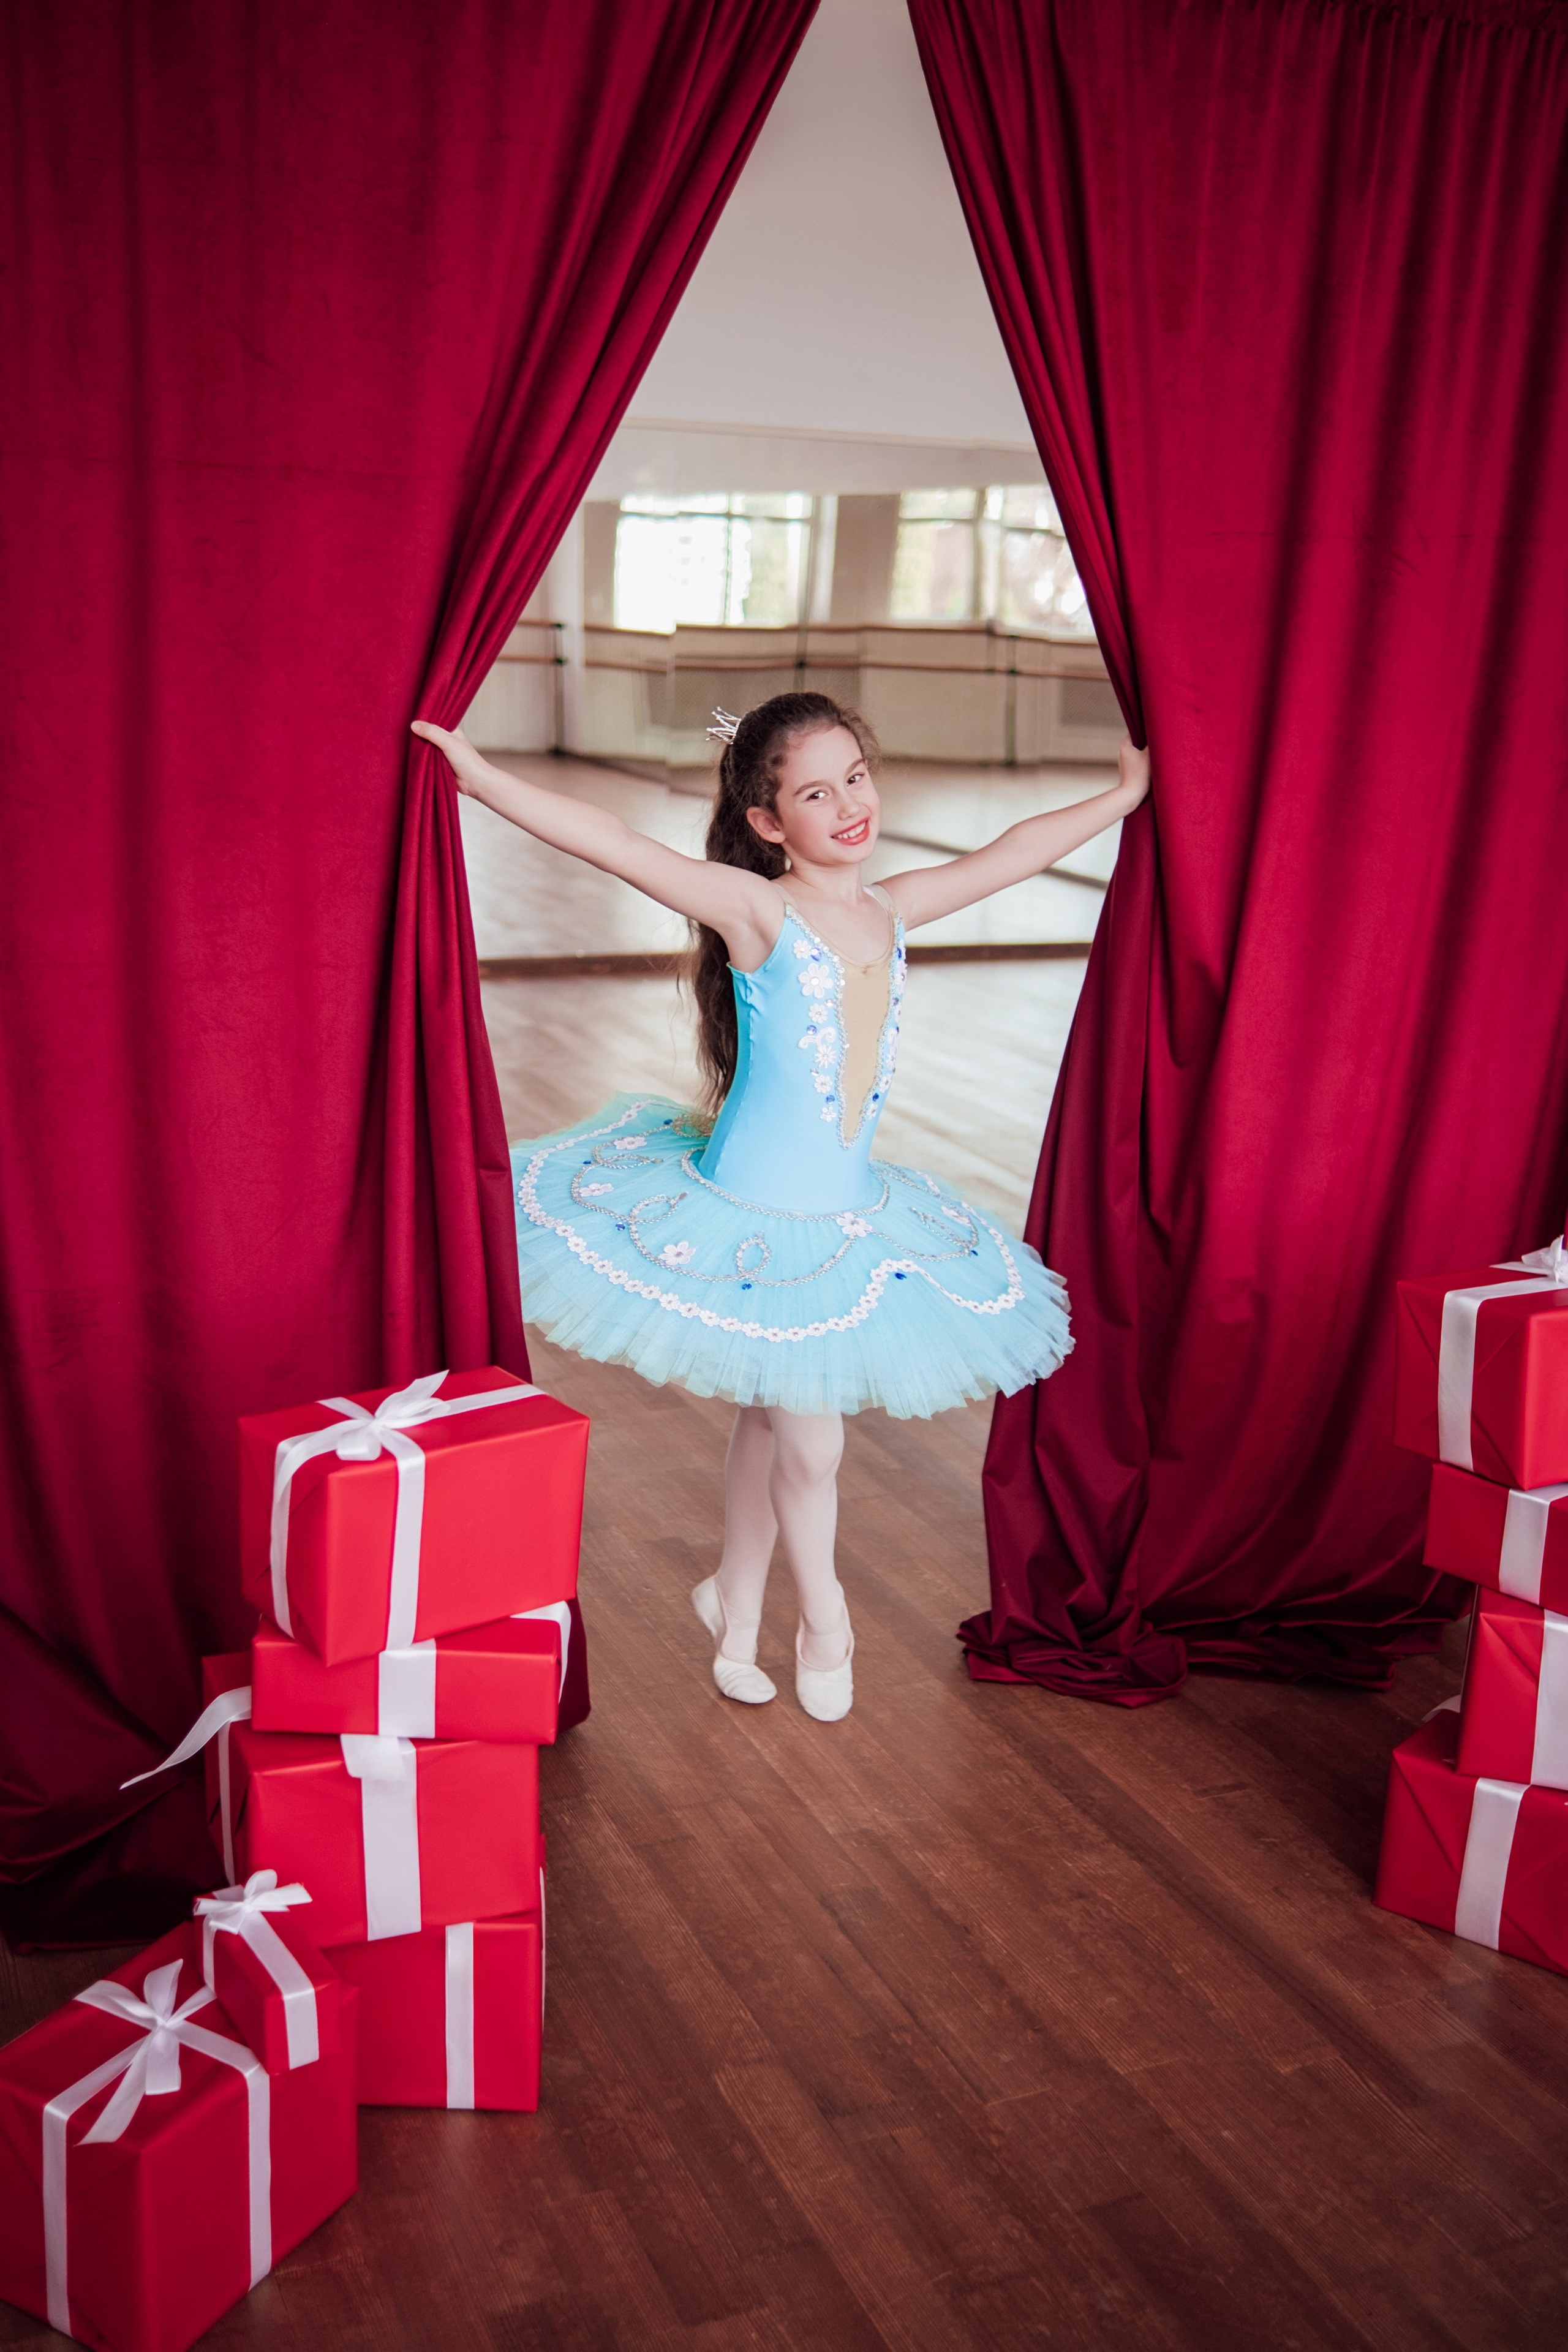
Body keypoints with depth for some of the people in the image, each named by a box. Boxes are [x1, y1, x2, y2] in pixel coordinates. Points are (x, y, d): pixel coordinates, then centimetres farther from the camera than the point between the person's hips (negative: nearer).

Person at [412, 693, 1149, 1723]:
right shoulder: (755, 911, -14)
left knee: (769, 1418, 19)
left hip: (848, 1214, 6)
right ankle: (825, 1618, 25)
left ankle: (736, 1600, 39)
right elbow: (615, 843, -23)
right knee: (812, 1442, -1)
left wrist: (1123, 795, 27)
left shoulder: (892, 907, 4)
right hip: (754, 1218, -6)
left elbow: (1015, 851, 16)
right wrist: (480, 775, -30)